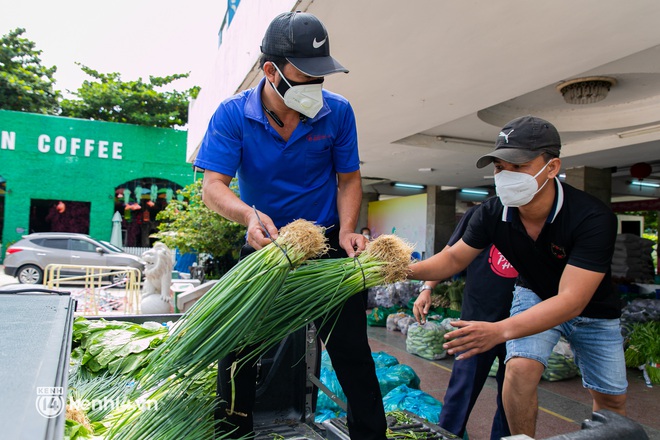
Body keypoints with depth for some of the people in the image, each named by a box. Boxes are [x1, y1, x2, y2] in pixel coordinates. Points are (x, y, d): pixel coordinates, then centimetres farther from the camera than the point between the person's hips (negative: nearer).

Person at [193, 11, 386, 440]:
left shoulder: (337, 112, -8)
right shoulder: (233, 114, -11)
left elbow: (348, 180, 0)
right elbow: (214, 186, -16)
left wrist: (346, 230, -16)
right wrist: (249, 214, -36)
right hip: (265, 245, 1)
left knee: (352, 352, 5)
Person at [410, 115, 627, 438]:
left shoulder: (592, 218, -36)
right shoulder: (493, 214, -24)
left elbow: (572, 300, -42)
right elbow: (454, 257, -11)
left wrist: (499, 331, -54)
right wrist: (410, 270, -31)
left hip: (591, 310, -1)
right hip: (535, 296, 1)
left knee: (611, 398, 11)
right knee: (520, 367, -23)